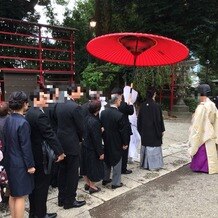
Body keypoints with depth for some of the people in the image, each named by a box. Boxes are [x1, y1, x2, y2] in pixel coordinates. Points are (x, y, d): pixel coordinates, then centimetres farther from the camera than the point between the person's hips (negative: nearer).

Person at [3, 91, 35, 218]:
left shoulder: (8, 120, 2)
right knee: (20, 196, 3)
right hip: (20, 164, -8)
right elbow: (26, 147, -20)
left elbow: (5, 142, 9)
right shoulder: (23, 123, -22)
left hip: (10, 162, 9)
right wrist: (30, 165, -11)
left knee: (13, 194, 20)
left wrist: (7, 158, 18)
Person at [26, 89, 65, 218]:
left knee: (34, 184, 18)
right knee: (42, 185, 4)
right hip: (42, 155, -9)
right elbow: (50, 135, -24)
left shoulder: (29, 113, 8)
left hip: (32, 154, 9)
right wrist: (60, 152, -19)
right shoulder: (40, 115, -23)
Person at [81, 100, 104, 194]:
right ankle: (92, 186, 26)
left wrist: (100, 130, 14)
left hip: (85, 147, 8)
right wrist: (100, 153, -16)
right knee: (94, 167, 10)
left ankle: (87, 183, 38)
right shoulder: (94, 122, -28)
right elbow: (96, 139, -24)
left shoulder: (87, 118, -3)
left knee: (86, 166, 21)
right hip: (92, 149, -8)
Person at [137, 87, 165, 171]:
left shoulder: (143, 105, -2)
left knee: (145, 146, 15)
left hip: (145, 131, 5)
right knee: (154, 146, 5)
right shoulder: (156, 106, -17)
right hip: (154, 131, -5)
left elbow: (139, 118, 5)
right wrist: (161, 130, -3)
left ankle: (145, 163, 25)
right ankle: (153, 165, 12)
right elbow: (159, 119, -14)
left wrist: (140, 129, 15)